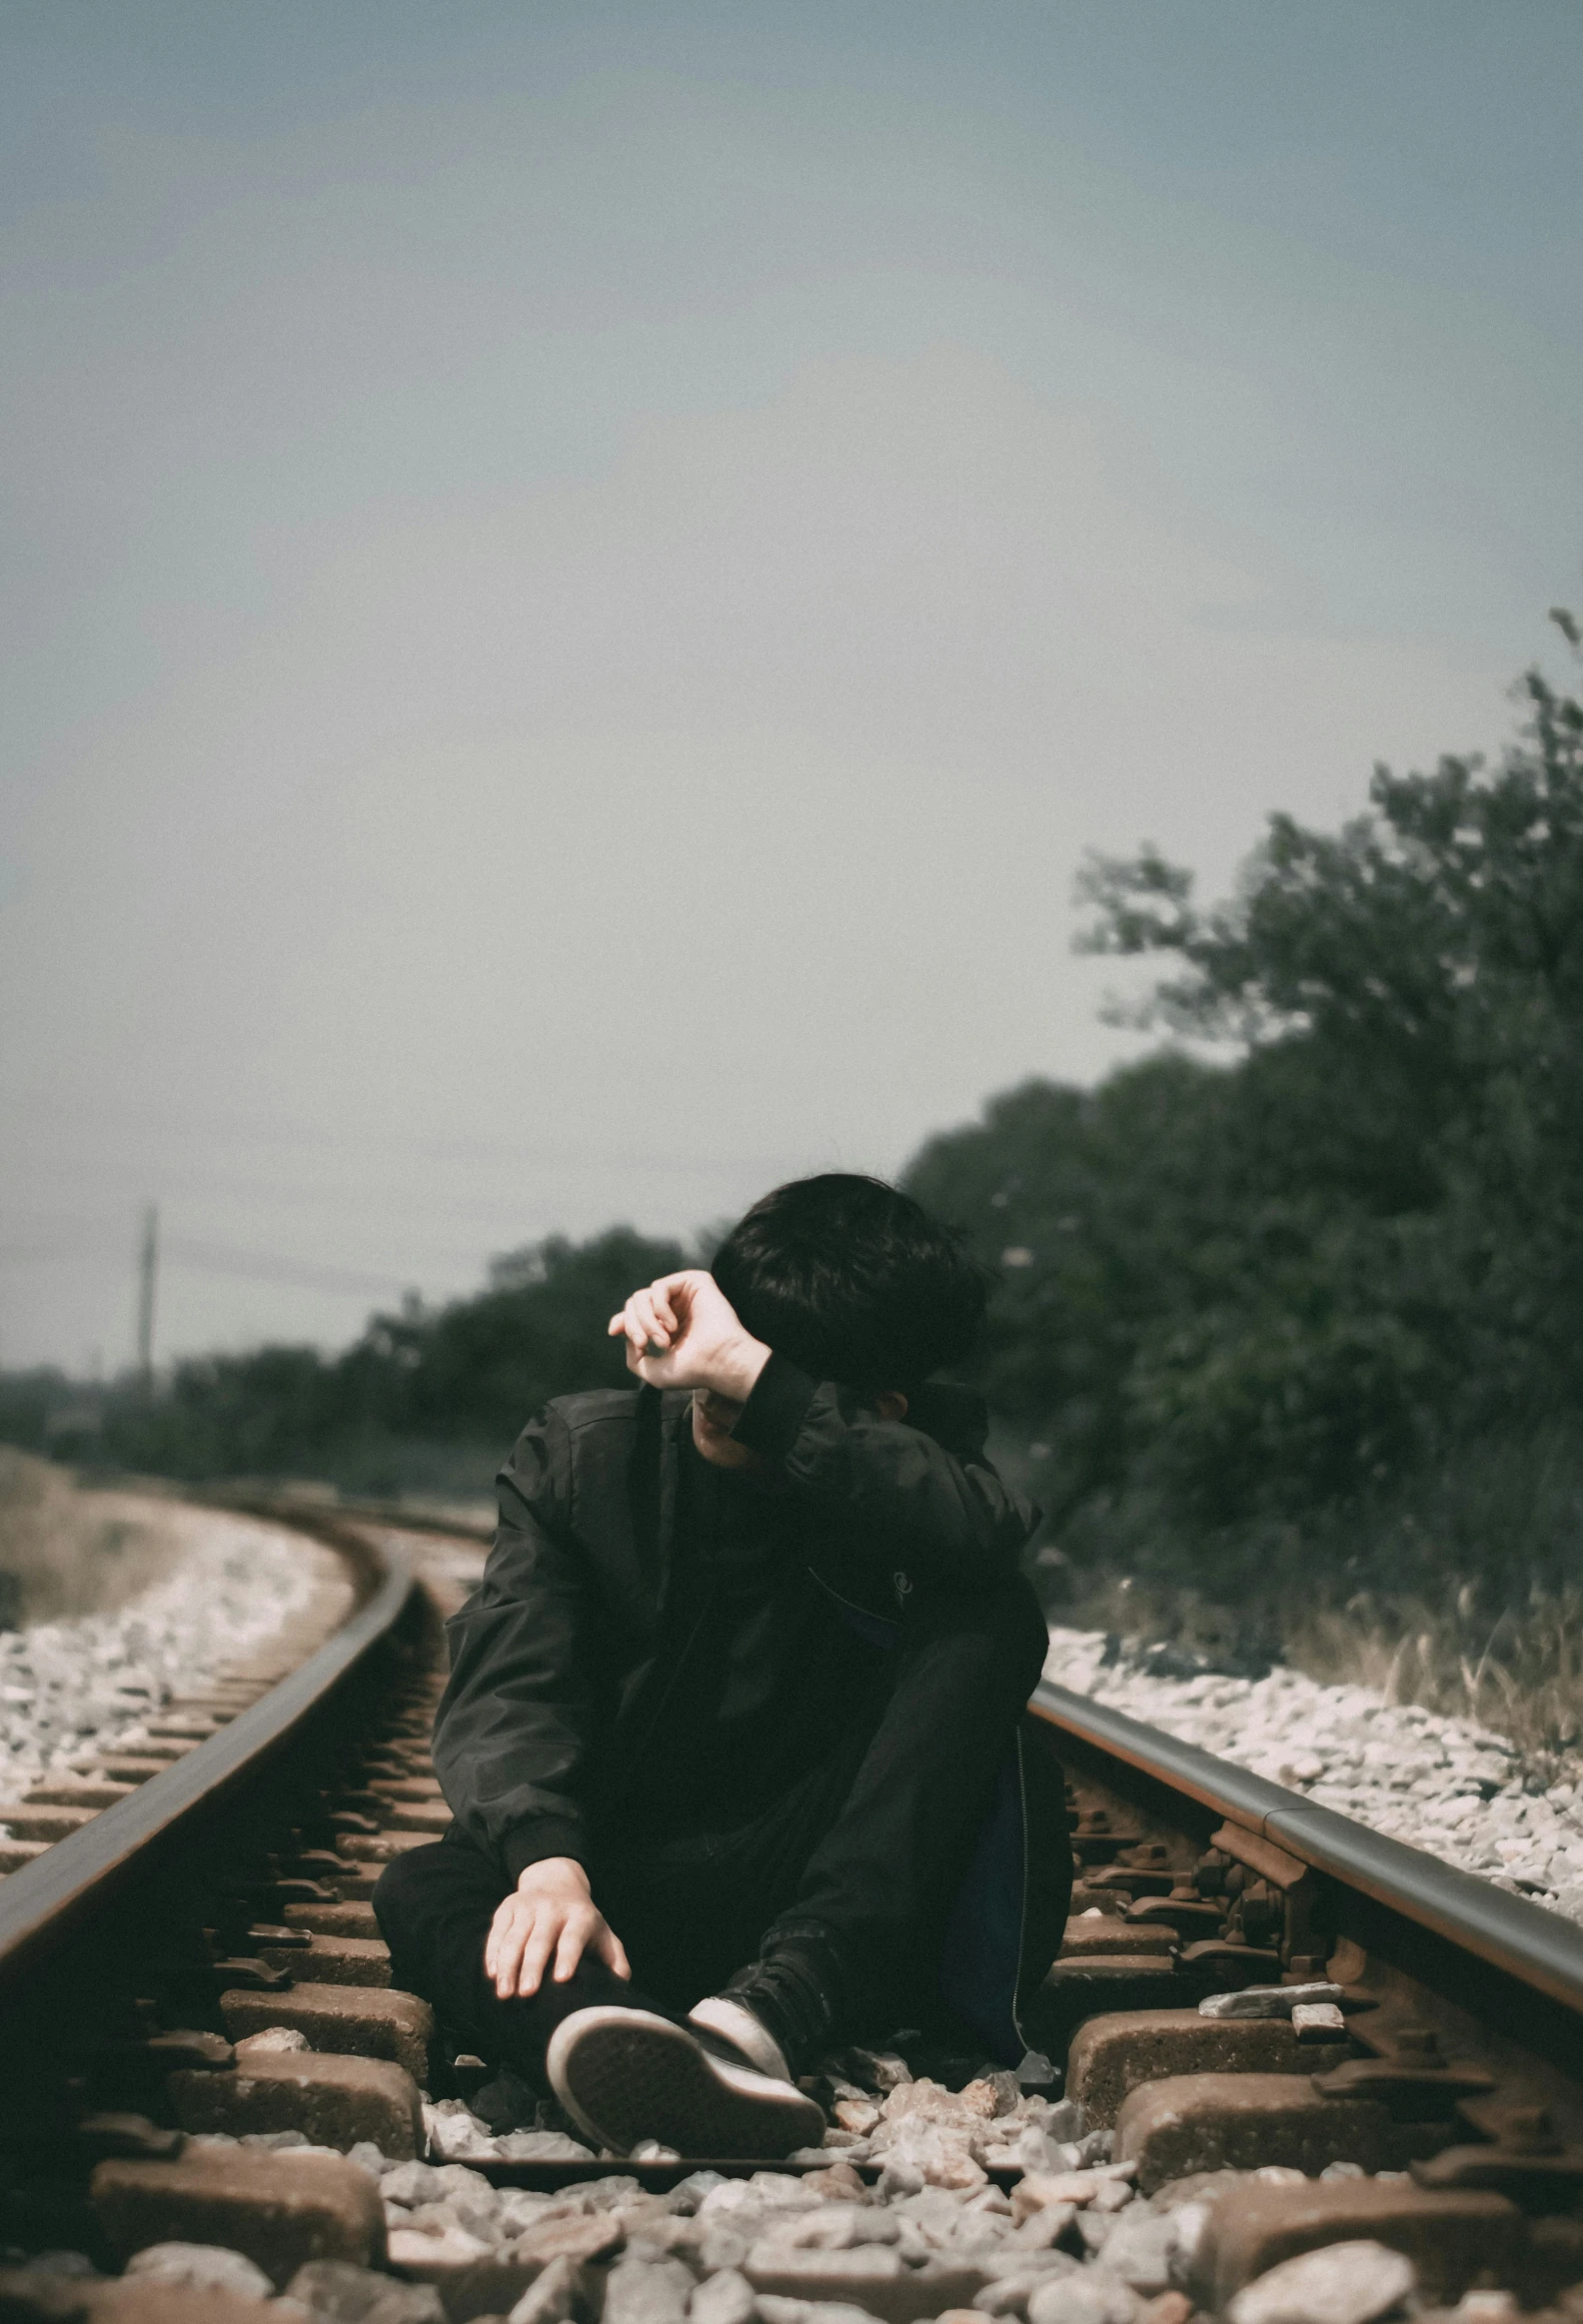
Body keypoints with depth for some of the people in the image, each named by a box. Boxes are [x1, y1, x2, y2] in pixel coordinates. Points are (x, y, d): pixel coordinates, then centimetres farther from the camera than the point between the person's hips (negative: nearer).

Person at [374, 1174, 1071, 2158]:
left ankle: (775, 2005, -39)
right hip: (621, 1901, 1)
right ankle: (607, 2038, -64)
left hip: (830, 1911, -1)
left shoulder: (894, 1471, -2)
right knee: (422, 1887, -30)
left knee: (988, 1619, -22)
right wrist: (548, 1865, -32)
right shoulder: (583, 1453, 2)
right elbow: (506, 1689, -11)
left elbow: (986, 1531, -29)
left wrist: (753, 1377, -33)